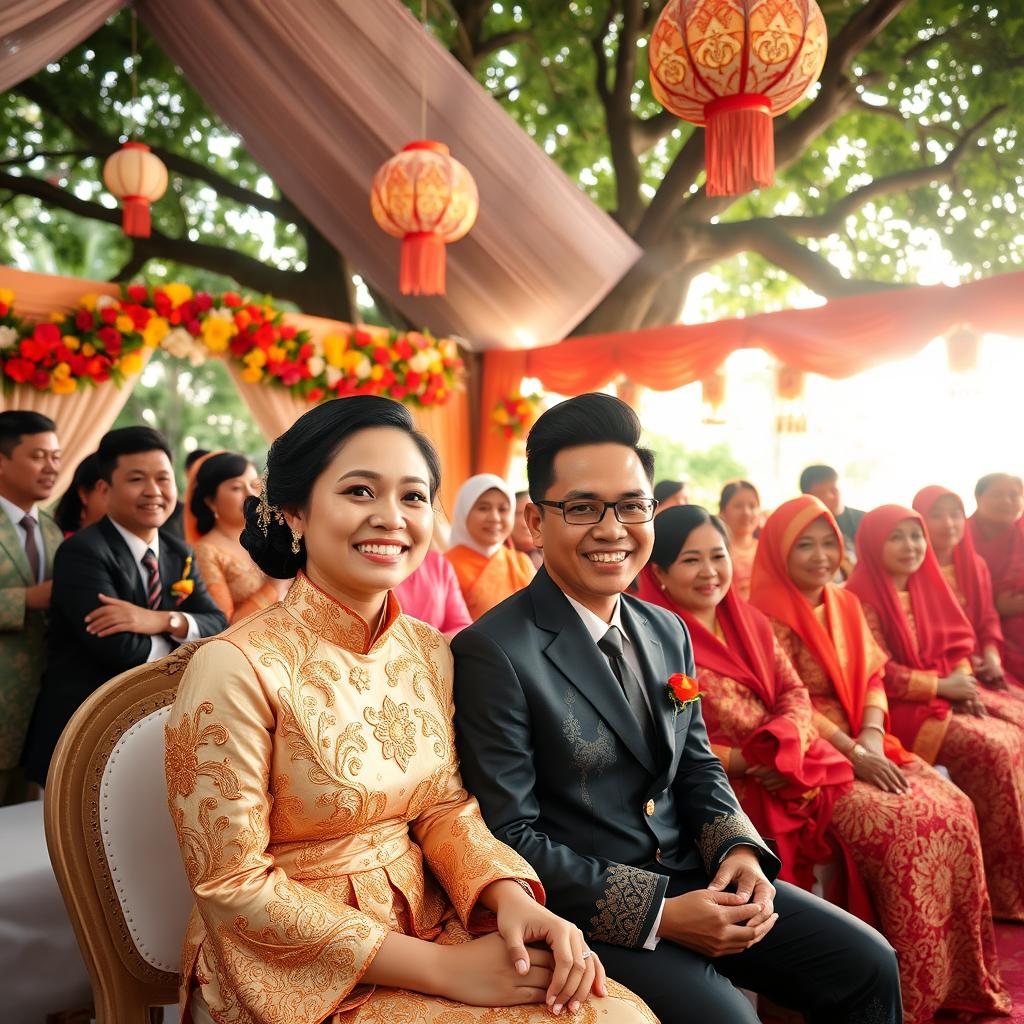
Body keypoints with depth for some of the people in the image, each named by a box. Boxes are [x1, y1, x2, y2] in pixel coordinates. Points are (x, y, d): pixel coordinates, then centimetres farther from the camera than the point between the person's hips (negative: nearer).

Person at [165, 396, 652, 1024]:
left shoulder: (431, 653, -2)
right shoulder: (238, 669, -20)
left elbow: (445, 806, 5)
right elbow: (233, 888, -17)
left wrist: (513, 899, -16)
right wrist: (440, 968, -20)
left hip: (428, 921, 5)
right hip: (298, 970, -5)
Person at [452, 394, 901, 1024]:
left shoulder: (669, 633, 7)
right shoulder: (493, 654, -18)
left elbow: (698, 768, 14)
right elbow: (511, 835, -18)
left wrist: (739, 849, -7)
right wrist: (657, 914, -21)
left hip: (692, 878, 7)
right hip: (591, 913, -6)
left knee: (869, 966, 2)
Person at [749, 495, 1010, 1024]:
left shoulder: (846, 605, 14)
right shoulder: (767, 615, -8)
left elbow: (872, 679, 10)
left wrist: (872, 738, -9)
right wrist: (853, 753, -17)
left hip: (867, 746, 7)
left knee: (954, 808, -14)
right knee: (903, 819, -26)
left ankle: (960, 977, 0)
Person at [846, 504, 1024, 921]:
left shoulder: (924, 587, 11)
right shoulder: (862, 598, -13)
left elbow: (956, 644, 14)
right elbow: (881, 674, -16)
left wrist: (964, 682, -5)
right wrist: (942, 686, -13)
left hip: (947, 694, 8)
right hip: (901, 707, -7)